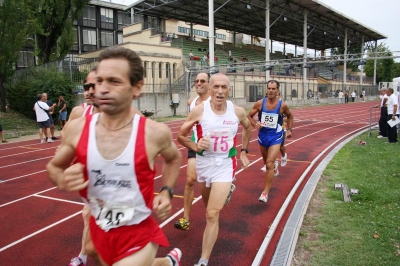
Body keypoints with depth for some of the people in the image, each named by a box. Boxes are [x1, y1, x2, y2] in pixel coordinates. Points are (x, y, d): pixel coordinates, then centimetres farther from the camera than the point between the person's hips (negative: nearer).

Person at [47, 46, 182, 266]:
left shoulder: (155, 133, -18)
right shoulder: (77, 129, -13)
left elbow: (174, 158, 5)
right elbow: (53, 167, 5)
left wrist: (166, 192, -9)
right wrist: (63, 180, -17)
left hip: (139, 235, -3)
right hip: (99, 232, 4)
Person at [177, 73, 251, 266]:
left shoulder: (238, 111, -8)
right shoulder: (199, 110, -14)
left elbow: (248, 128, 16)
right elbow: (180, 136, -4)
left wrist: (244, 151, 13)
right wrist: (196, 146, -21)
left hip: (225, 165, -1)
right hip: (204, 163, 2)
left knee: (212, 214, -10)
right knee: (210, 206, 24)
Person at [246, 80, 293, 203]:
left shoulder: (283, 105, -11)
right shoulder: (260, 103, -10)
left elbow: (290, 116, 10)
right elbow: (249, 116, 0)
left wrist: (289, 129, 2)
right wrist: (255, 124, -19)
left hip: (275, 137, -3)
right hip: (263, 135, 3)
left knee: (269, 164, -15)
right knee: (267, 161, 23)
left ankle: (266, 192, -7)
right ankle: (273, 165, 62)